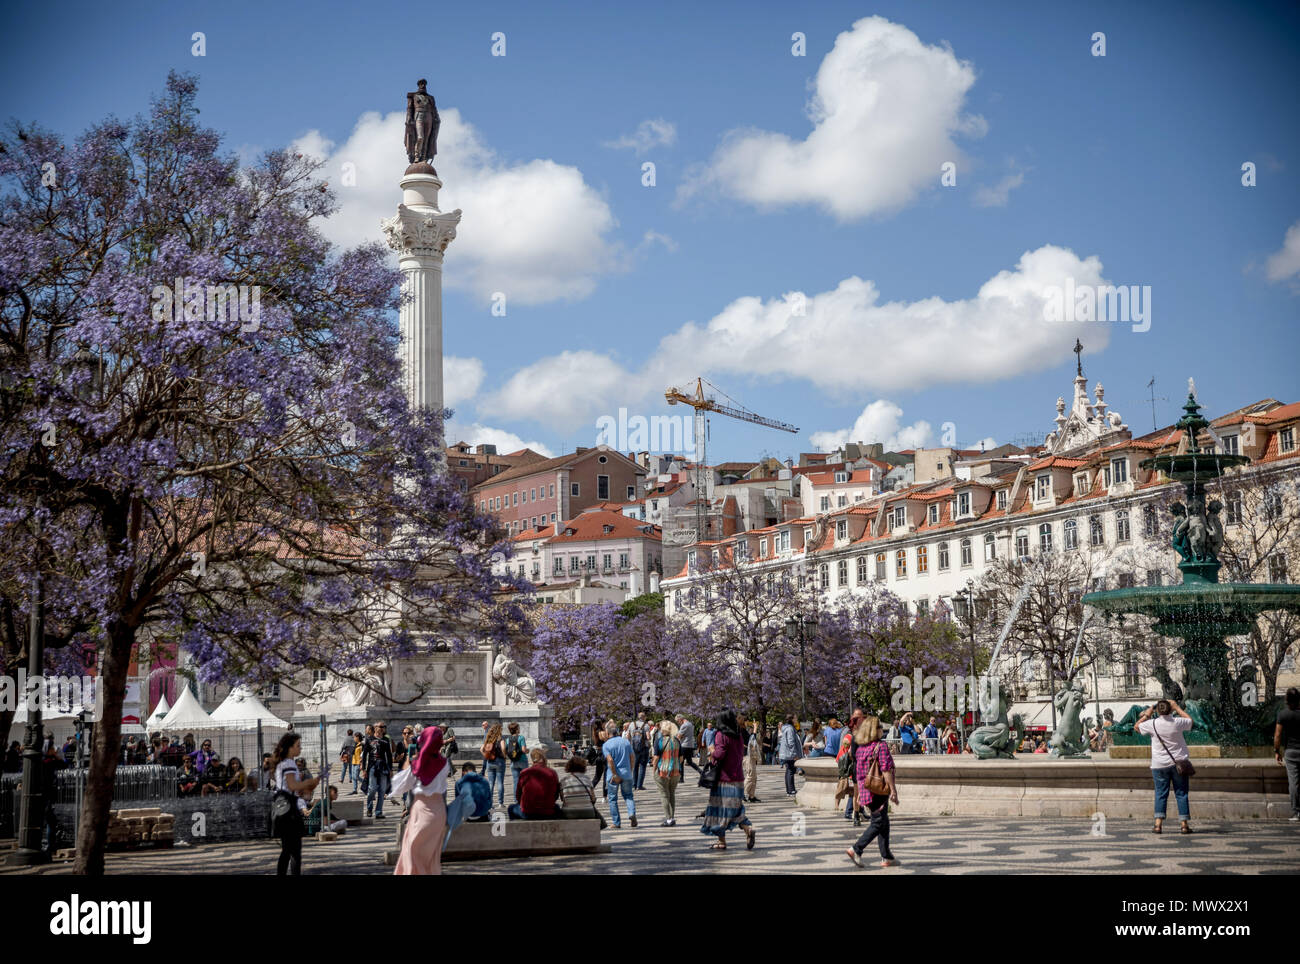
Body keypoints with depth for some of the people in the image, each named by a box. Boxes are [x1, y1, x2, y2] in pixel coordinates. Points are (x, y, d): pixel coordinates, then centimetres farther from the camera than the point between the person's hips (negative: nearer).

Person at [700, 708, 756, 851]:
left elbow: (719, 753, -22)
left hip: (724, 779, -6)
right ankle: (748, 829, -6)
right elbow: (741, 755, 14)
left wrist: (712, 754, -1)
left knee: (720, 809, 3)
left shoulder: (721, 735, -11)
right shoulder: (739, 737, 9)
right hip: (738, 779, 6)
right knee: (735, 809, 15)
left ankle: (721, 841, 7)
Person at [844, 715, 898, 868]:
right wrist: (893, 790, -15)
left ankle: (886, 857, 19)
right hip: (879, 790, -8)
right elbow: (886, 770, -17)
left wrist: (860, 793, 20)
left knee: (883, 822, 16)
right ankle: (856, 849, -14)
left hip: (865, 790, 8)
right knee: (878, 823, -2)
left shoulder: (860, 748, 9)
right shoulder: (881, 746, -12)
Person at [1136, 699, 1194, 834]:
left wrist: (1147, 714, 17)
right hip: (1179, 763, 1)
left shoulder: (1152, 724, -9)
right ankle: (1184, 824, 4)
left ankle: (1158, 824, -5)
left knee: (1161, 793, 4)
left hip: (1160, 765, -1)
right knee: (1181, 793, 7)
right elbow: (1190, 720, 17)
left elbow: (1137, 726, 9)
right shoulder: (1177, 722, -7)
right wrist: (1177, 707, 22)